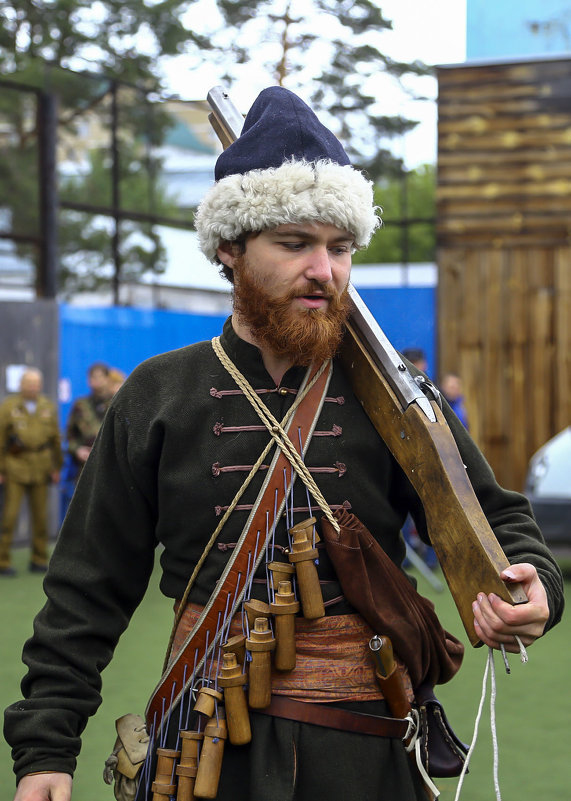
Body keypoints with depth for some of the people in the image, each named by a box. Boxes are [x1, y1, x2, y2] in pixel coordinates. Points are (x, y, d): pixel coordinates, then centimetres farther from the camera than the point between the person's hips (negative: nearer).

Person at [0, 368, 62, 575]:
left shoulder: (48, 407, 9)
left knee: (40, 516, 7)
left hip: (40, 469, 3)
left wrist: (56, 467, 10)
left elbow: (56, 440, 13)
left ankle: (39, 560, 17)